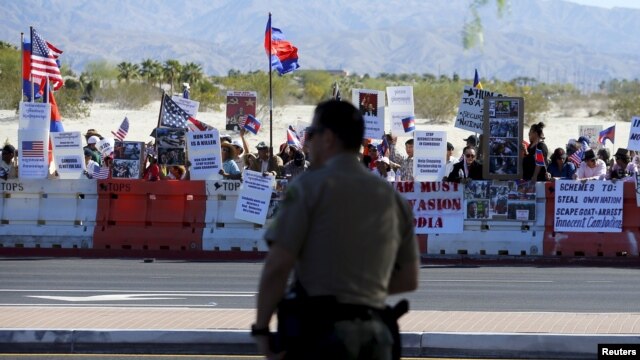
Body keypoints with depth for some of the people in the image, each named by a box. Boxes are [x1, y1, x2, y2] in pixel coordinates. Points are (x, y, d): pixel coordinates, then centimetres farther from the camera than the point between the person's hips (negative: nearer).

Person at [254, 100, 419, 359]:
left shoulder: (310, 186, -4)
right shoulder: (392, 197, 14)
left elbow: (277, 266, -11)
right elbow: (409, 279, 19)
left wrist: (261, 328, -2)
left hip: (320, 329, -6)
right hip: (374, 337, 6)